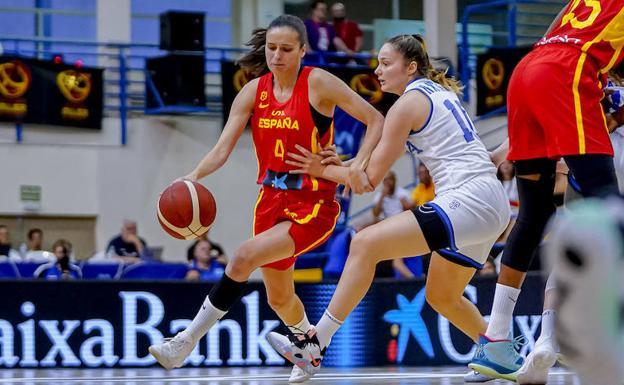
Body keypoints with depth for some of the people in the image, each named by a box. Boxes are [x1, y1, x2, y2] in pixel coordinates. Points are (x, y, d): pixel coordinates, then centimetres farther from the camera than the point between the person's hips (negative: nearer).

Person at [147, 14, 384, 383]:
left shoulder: (319, 83, -11)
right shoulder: (254, 91, 1)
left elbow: (376, 121, -9)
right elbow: (223, 149, -5)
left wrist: (358, 166, -23)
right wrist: (192, 178, -24)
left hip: (314, 204, -6)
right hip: (272, 200, 6)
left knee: (245, 257, -26)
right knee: (279, 298, 17)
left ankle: (187, 342, -19)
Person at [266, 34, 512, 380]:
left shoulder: (407, 104, -4)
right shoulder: (441, 91, 21)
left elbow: (372, 177, -5)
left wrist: (323, 170, 9)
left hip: (466, 201, -10)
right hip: (491, 205, 10)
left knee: (365, 244, -16)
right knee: (441, 297, 25)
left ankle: (315, 345, -20)